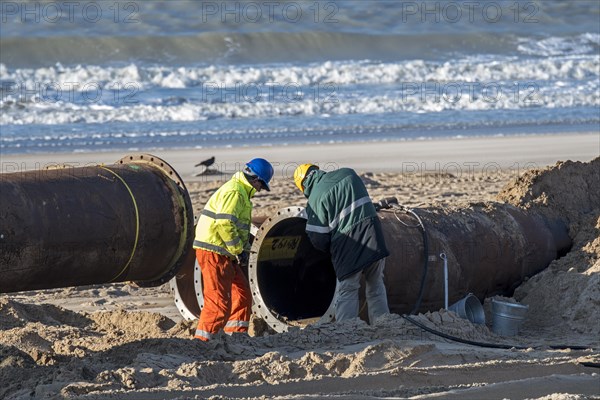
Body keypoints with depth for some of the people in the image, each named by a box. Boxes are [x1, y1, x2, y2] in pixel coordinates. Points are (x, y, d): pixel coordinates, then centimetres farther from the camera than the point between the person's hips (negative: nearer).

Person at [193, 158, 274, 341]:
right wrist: (237, 249, -15)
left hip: (223, 253, 11)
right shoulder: (234, 192, -15)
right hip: (212, 251, -11)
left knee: (242, 294, 15)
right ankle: (202, 340, -10)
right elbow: (224, 223, -26)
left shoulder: (241, 191, 21)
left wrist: (241, 248, 11)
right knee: (219, 300, -11)